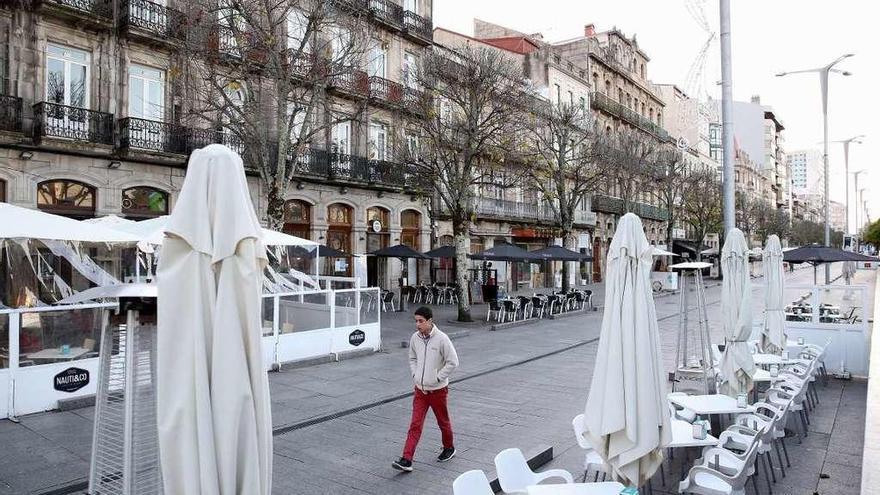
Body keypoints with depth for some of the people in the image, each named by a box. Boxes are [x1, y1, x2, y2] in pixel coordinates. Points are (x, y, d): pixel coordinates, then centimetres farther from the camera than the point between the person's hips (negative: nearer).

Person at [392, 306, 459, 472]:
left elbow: (453, 362, -14)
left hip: (438, 390, -3)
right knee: (415, 424, 0)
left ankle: (449, 448, 39)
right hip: (420, 389, 4)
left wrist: (437, 378, -14)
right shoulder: (415, 338, -2)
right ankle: (406, 460, -1)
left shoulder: (441, 339, -17)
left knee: (443, 421, 16)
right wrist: (415, 375, 1)